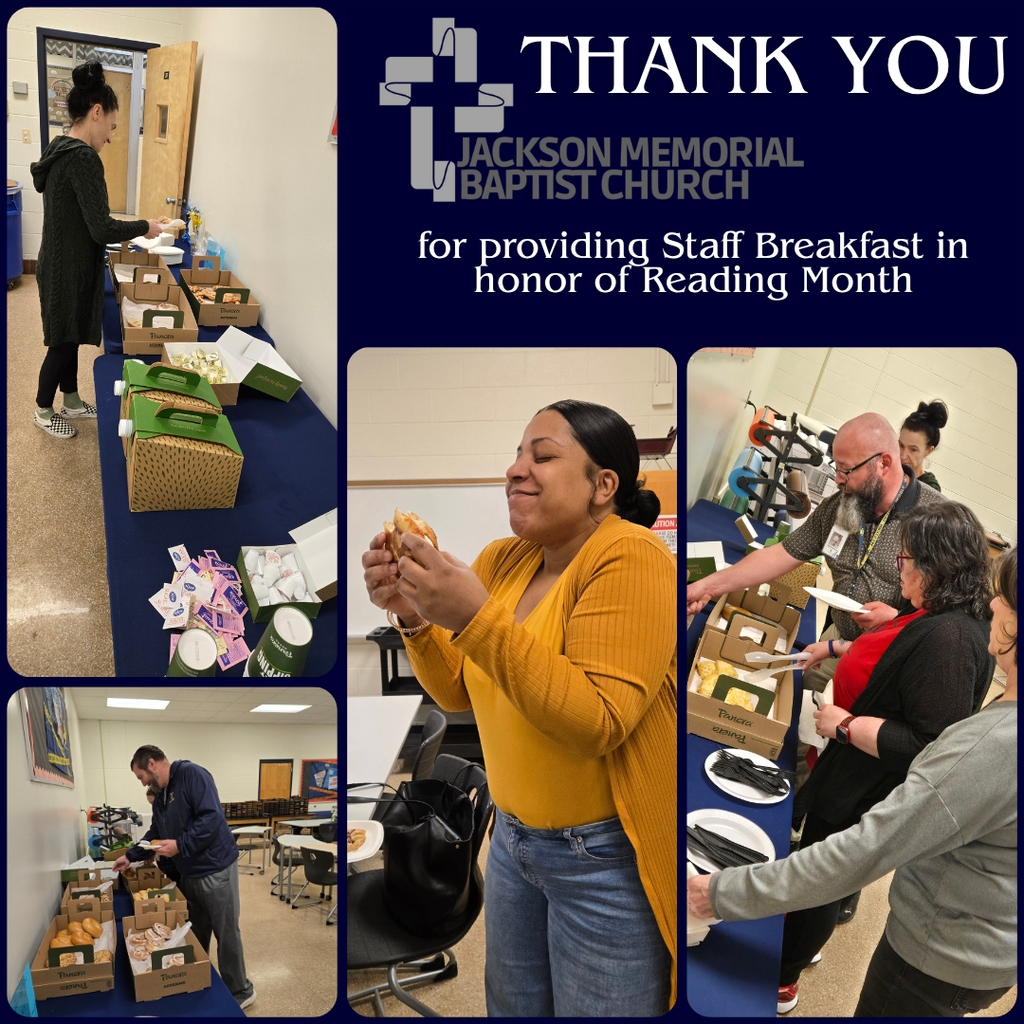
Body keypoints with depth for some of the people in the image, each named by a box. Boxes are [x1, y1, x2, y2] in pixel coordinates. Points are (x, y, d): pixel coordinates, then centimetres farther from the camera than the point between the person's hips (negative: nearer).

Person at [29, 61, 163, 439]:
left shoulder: (60, 150, 7)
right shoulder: (83, 158, -24)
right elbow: (101, 229, -26)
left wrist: (119, 229, 13)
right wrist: (144, 227, -13)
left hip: (59, 263, 9)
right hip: (69, 270, -9)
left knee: (69, 338, 21)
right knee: (63, 343, 8)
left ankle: (71, 401, 37)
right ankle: (43, 411, 25)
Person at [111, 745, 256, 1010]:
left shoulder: (192, 775, -18)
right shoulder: (161, 796, 13)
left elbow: (212, 818, -27)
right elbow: (155, 834, 26)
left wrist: (180, 845, -24)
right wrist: (130, 856, 19)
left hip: (215, 869, -9)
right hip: (189, 874, 9)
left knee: (226, 934, 2)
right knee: (195, 935, 18)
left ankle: (240, 992, 15)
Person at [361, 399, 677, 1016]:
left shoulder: (631, 559, -20)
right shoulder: (502, 560, 1)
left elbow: (598, 723, -28)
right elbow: (458, 692, 8)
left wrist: (476, 619, -32)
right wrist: (412, 616, -10)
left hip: (604, 857, -7)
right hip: (514, 837, 7)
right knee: (512, 1009, 22)